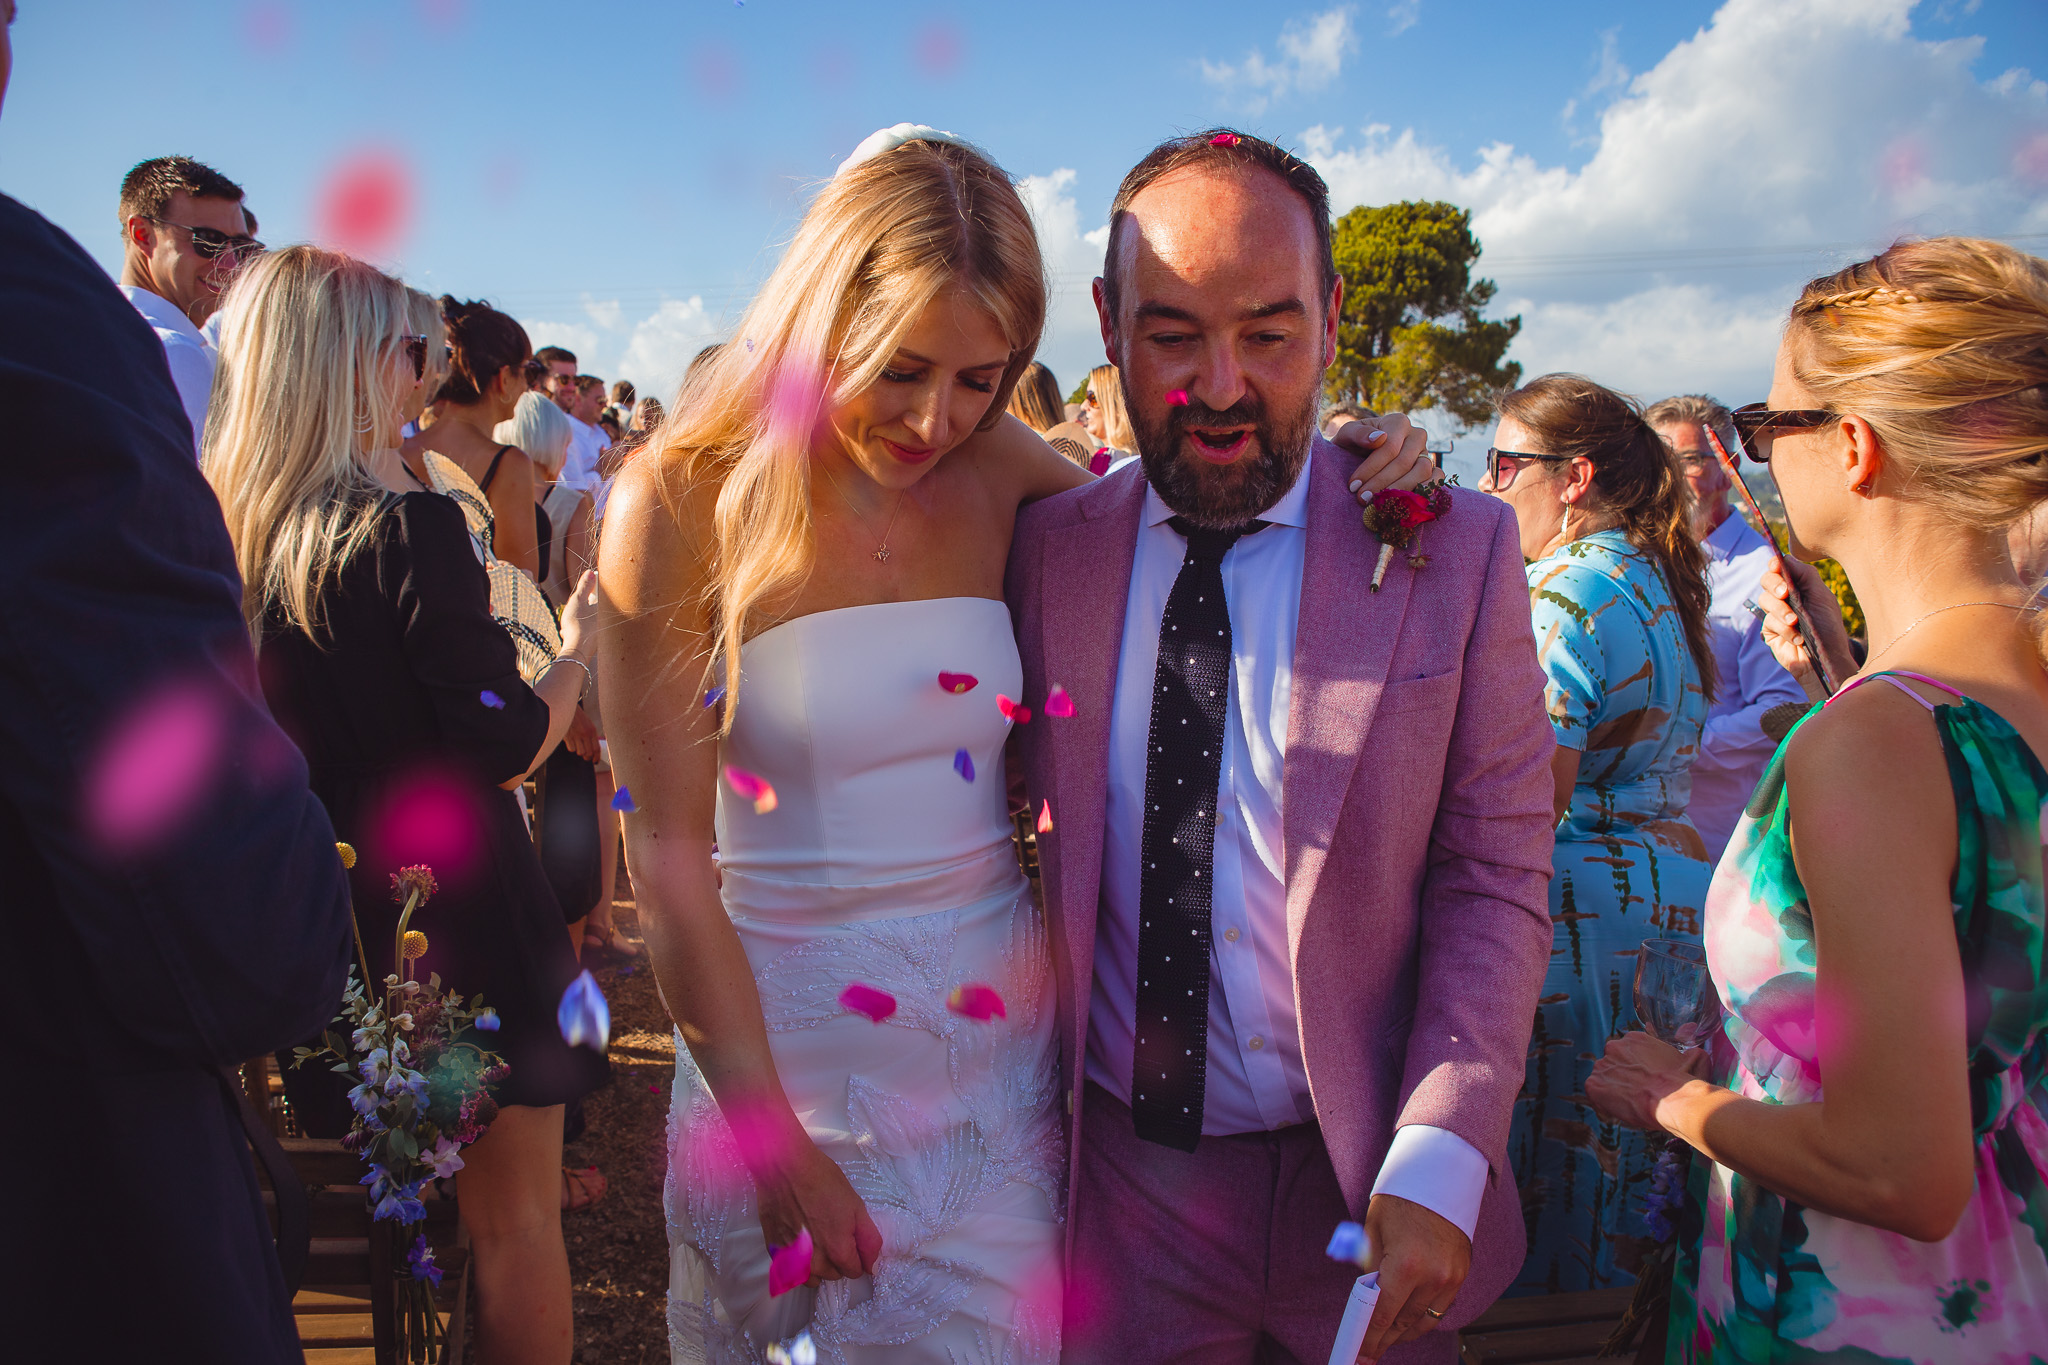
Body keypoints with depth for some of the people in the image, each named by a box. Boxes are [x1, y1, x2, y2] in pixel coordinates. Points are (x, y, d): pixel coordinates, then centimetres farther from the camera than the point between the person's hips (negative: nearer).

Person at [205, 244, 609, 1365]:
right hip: (460, 914, -7)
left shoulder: (217, 536, 0)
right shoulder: (407, 530, -20)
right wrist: (579, 644, -4)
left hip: (318, 913, 7)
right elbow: (506, 749, -20)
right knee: (512, 1213, 9)